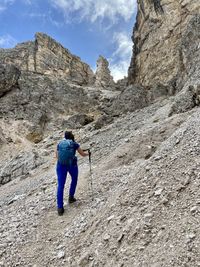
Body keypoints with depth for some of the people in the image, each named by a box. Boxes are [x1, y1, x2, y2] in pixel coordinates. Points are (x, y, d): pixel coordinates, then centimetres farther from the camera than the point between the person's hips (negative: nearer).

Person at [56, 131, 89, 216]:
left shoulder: (59, 143, 14)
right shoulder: (74, 144, 7)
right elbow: (83, 154, 14)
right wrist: (88, 153, 35)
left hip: (61, 165, 2)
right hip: (72, 164, -2)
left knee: (60, 185, 4)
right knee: (74, 179, 26)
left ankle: (60, 207, 1)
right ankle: (71, 197, 31)